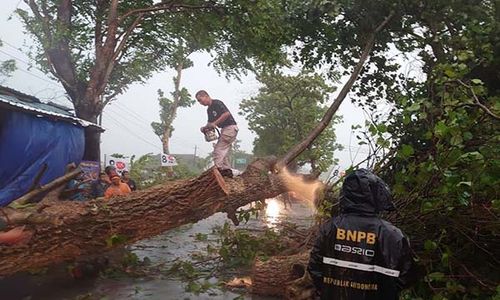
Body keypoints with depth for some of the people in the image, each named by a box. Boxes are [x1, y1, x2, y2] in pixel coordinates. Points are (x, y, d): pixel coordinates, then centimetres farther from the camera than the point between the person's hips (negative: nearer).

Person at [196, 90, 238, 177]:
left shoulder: (217, 103, -12)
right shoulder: (209, 109, 15)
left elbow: (227, 114, -24)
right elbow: (210, 122, 18)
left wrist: (215, 123, -21)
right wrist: (205, 127, -5)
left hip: (230, 127, -10)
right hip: (224, 129, 10)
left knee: (218, 149, -15)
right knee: (224, 150, 9)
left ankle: (218, 168, -19)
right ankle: (227, 170, 11)